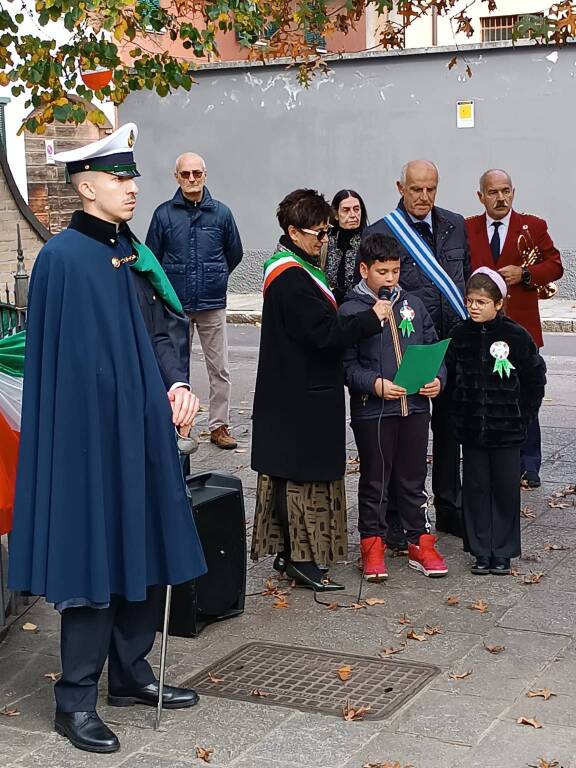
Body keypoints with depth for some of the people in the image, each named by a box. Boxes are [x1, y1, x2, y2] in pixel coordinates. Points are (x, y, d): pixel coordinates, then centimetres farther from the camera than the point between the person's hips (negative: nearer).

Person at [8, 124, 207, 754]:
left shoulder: (135, 253, 10)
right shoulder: (62, 257, -12)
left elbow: (165, 326, 10)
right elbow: (64, 362, -14)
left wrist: (178, 384, -8)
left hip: (141, 429, 8)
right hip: (88, 434, -8)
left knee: (144, 551, 13)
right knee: (94, 556, -3)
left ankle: (129, 673, 29)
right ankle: (75, 699, 8)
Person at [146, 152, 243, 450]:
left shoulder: (221, 212, -1)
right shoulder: (164, 214, -3)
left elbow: (234, 253, 14)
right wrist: (171, 285, 12)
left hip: (213, 305, 0)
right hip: (176, 306, 0)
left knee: (219, 369, 3)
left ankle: (219, 425, 13)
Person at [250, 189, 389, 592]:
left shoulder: (291, 269, 14)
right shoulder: (291, 278, -19)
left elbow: (320, 323, 19)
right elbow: (324, 333, -23)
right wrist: (372, 317, -15)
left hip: (294, 390, 11)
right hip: (303, 396, -11)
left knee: (290, 471, 14)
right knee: (303, 473, -4)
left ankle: (287, 551, 22)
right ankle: (303, 559, 2)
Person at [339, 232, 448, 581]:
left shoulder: (414, 305, 8)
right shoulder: (351, 310, -6)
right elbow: (347, 363, -8)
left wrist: (437, 379, -7)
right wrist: (376, 385, -21)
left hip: (415, 407, 4)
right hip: (372, 410, -4)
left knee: (414, 477, 13)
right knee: (375, 480, 8)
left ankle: (420, 543, 23)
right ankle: (373, 545, 19)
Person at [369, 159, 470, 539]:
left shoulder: (455, 225, 8)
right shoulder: (381, 233, -8)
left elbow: (467, 277, 15)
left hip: (453, 341, 5)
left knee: (449, 428, 14)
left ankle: (449, 510, 27)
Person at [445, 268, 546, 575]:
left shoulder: (516, 336, -6)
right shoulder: (459, 336, 1)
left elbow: (535, 377, 2)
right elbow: (448, 376, 10)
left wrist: (523, 415, -1)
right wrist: (457, 416, 4)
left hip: (507, 431, -2)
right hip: (471, 430, 2)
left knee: (506, 489, 4)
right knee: (476, 487, 8)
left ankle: (503, 552, 16)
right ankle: (481, 551, 18)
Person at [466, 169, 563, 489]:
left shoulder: (533, 226, 5)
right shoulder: (466, 229, 7)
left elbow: (555, 265, 5)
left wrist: (524, 274, -12)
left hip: (521, 329, -1)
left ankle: (528, 467, 13)